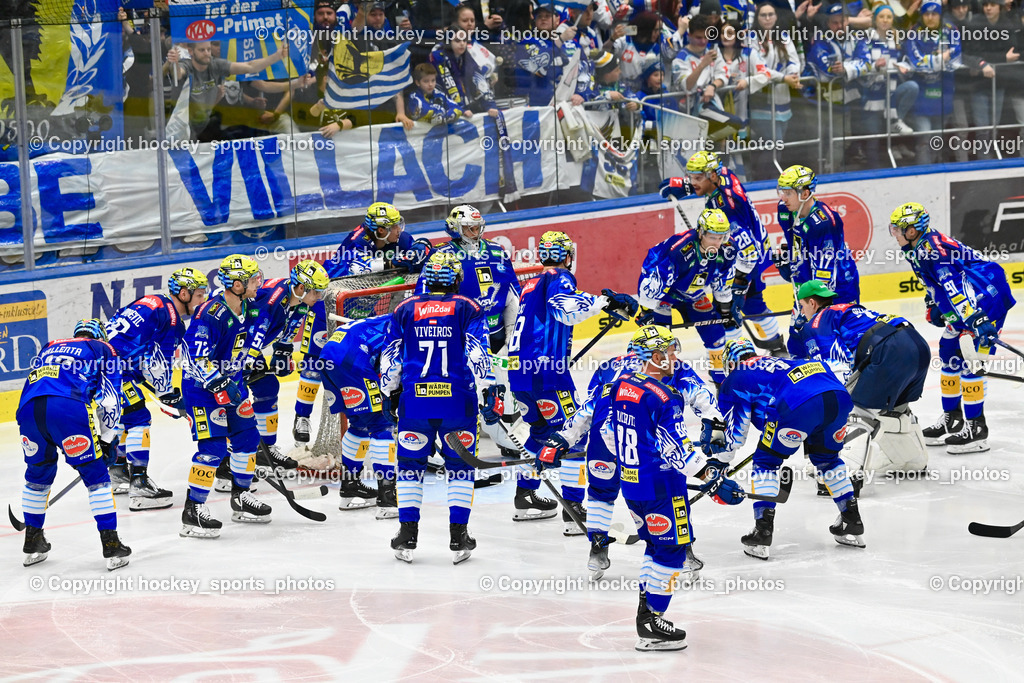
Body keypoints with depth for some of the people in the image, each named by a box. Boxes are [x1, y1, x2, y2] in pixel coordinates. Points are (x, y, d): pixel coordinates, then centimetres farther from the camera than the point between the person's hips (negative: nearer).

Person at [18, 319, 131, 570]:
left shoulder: (49, 348, 38)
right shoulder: (103, 350, 25)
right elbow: (109, 398, 15)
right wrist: (106, 439, 24)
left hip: (28, 408, 5)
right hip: (68, 409, -5)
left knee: (38, 472, 27)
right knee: (95, 475, 8)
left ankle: (32, 543, 33)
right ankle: (111, 546, 4)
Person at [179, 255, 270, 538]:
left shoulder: (246, 306, -2)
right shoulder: (211, 314, -28)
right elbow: (196, 356, -31)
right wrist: (219, 385, -35)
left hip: (231, 380, 9)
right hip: (201, 385, -9)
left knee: (247, 437, 13)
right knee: (213, 446, -15)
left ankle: (241, 498, 31)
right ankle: (192, 512, -9)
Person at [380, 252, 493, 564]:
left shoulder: (405, 310, 9)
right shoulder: (468, 309, 3)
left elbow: (389, 358, 12)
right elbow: (478, 355, -5)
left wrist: (392, 394, 24)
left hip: (414, 398, 1)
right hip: (457, 400, -1)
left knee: (410, 465, 11)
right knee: (460, 466, 9)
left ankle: (407, 536, 7)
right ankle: (458, 536, 4)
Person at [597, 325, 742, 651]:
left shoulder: (621, 385, 3)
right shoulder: (664, 398, -22)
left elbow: (608, 431, 15)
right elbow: (677, 449, -24)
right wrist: (711, 477, -23)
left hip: (630, 480, 9)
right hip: (661, 487, -9)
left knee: (656, 544, 22)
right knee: (671, 550, 1)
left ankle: (646, 611, 25)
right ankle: (651, 627, 2)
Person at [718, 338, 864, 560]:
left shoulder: (734, 380, 22)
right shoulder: (775, 362, 41)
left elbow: (735, 434, 20)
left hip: (801, 405, -6)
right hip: (839, 398, 6)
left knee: (766, 460, 14)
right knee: (826, 456, 31)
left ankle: (762, 532, 7)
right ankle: (852, 523, 33)